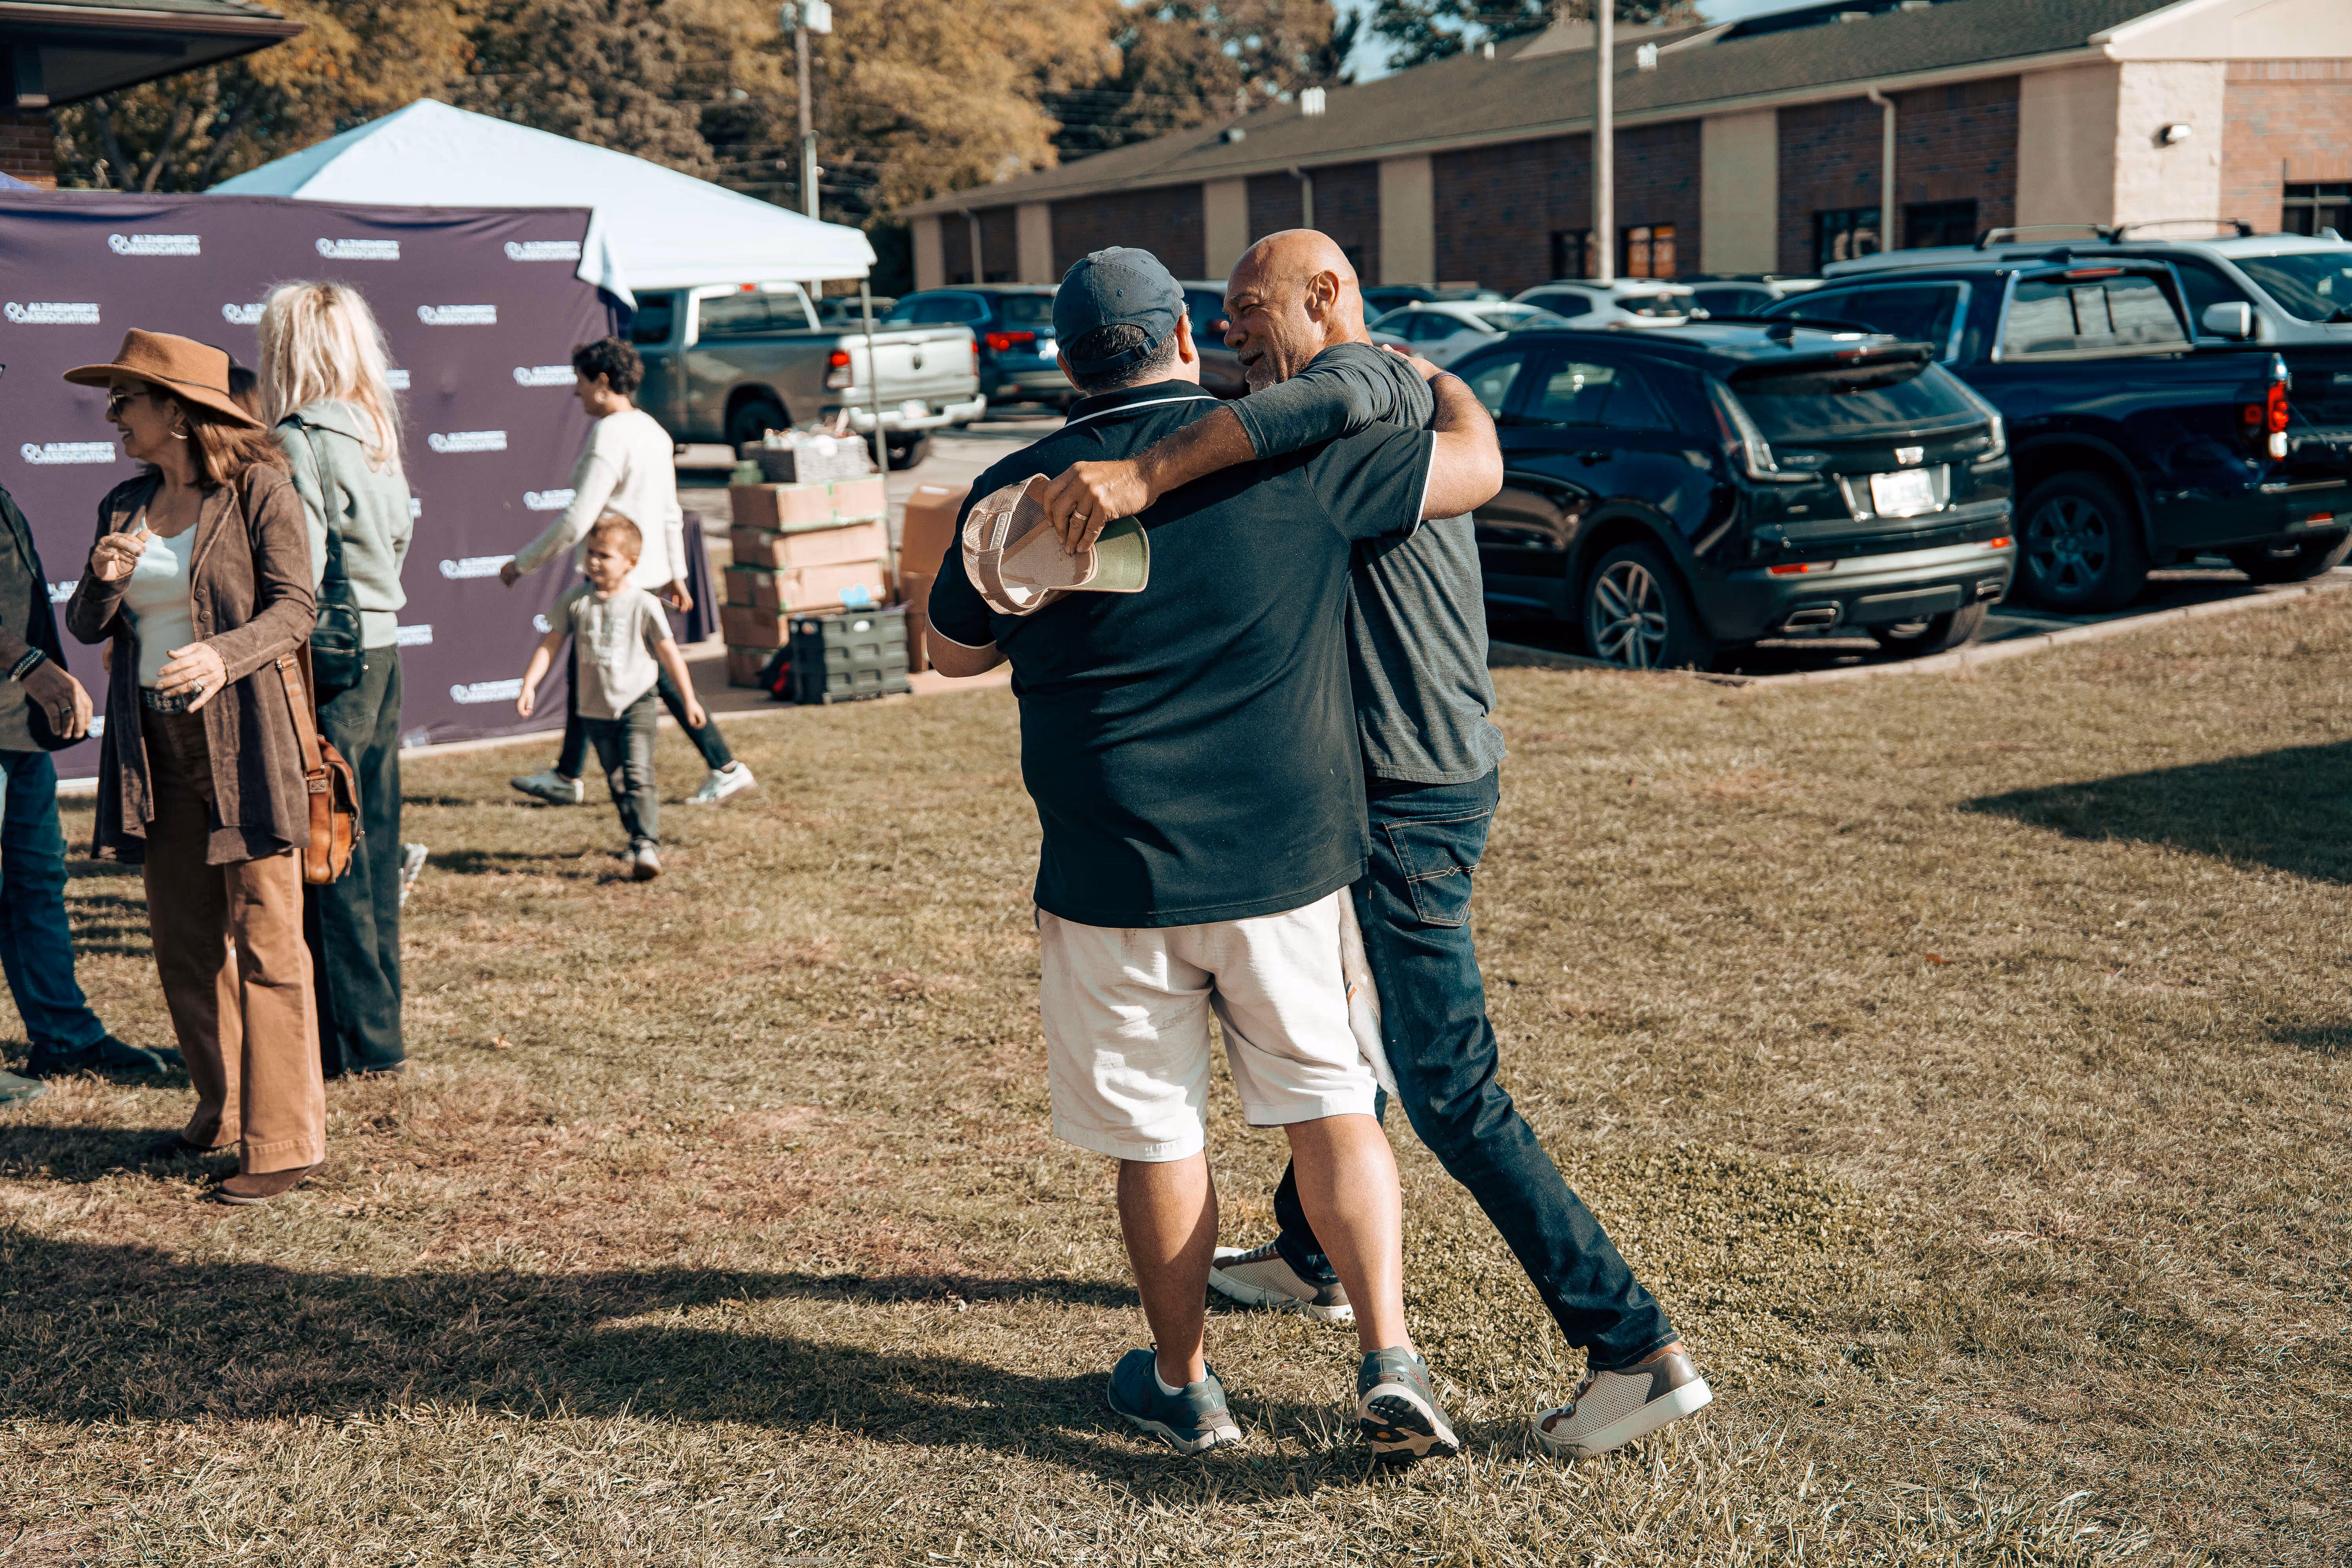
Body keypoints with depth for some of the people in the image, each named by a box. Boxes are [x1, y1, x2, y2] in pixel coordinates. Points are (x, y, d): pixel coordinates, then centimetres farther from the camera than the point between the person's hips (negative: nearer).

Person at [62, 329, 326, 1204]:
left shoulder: (258, 493, -4)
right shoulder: (124, 506, 14)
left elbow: (294, 608, -11)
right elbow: (84, 626, 13)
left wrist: (223, 655, -28)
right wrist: (102, 578, -9)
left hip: (243, 738, -6)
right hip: (157, 740, 6)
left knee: (266, 941, -7)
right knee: (182, 941, 10)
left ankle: (285, 1143, -2)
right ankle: (223, 1110, 26)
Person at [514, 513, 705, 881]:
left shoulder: (643, 605, -8)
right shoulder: (574, 600, 0)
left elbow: (669, 652, -1)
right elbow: (550, 643, 3)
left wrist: (689, 699, 3)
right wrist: (529, 685, -6)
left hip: (635, 704, -4)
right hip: (594, 709, 4)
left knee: (638, 775, -17)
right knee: (617, 782, 12)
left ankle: (646, 848, -22)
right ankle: (640, 837, 28)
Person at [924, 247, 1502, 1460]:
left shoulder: (1020, 493, -2)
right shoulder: (1296, 457, -4)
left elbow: (953, 652, 13)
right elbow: (1477, 465, 7)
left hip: (1114, 877, 0)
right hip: (1287, 859, 1)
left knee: (1157, 1136, 13)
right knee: (1327, 1104, 14)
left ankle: (1182, 1385, 28)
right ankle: (1389, 1361, 5)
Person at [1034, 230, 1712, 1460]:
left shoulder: (1377, 379, -14)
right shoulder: (1371, 426, 17)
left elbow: (1336, 396, -40)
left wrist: (1140, 475, -42)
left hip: (1415, 798, -10)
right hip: (1384, 787, 10)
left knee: (1450, 1090, -7)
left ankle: (1637, 1349, -1)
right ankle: (1309, 1258, 46)